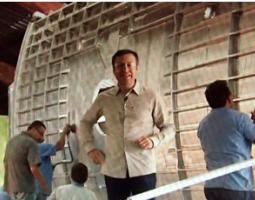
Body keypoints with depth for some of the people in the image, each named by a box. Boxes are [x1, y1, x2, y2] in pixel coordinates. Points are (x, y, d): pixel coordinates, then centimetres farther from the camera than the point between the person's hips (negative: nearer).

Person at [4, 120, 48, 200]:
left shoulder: (12, 141, 13)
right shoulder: (31, 143, -14)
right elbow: (34, 168, -21)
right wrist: (44, 185, -10)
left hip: (10, 187, 8)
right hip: (24, 189, -8)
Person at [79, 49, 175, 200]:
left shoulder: (150, 97, 1)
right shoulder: (104, 98, 6)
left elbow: (168, 128, 8)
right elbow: (86, 122, 20)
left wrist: (154, 140, -11)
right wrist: (90, 148, 7)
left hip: (143, 169, -2)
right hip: (113, 170, 2)